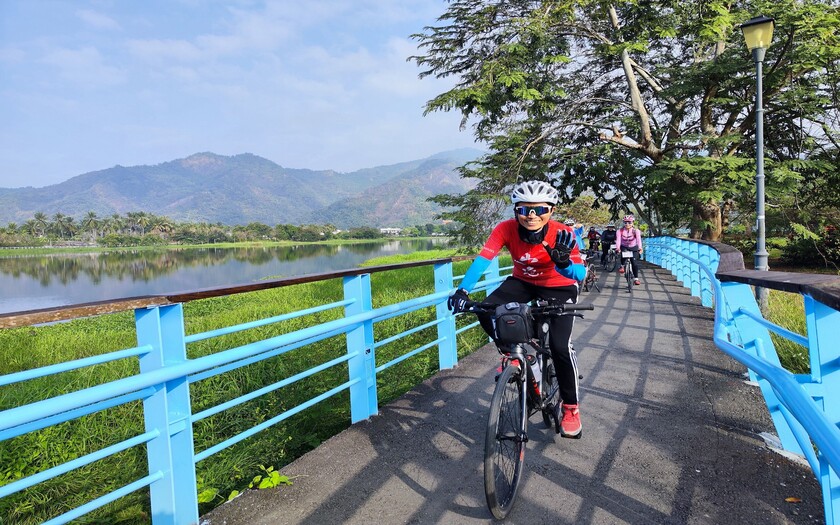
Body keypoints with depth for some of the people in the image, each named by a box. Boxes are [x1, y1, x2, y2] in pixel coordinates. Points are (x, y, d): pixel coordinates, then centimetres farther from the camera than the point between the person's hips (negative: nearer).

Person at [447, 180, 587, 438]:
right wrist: (463, 290, -48)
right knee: (486, 312, -23)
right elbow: (483, 259, -34)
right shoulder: (506, 229, -24)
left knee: (560, 344, -20)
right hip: (523, 283, 3)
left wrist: (564, 262, -53)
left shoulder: (562, 234, -28)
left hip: (559, 288, -3)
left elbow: (579, 274, -31)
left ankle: (570, 406, 5)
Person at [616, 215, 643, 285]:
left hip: (633, 248, 0)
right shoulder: (621, 231, -15)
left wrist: (640, 248, -49)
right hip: (624, 247, 0)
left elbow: (638, 239, -32)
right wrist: (617, 248, -45)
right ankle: (622, 266, -8)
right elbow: (618, 239, -28)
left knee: (634, 262, -11)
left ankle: (636, 278, 1)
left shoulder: (636, 231, -18)